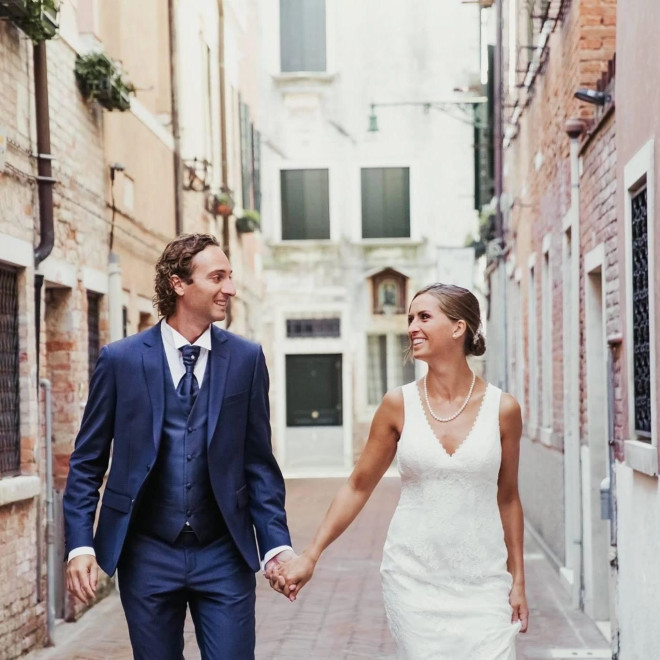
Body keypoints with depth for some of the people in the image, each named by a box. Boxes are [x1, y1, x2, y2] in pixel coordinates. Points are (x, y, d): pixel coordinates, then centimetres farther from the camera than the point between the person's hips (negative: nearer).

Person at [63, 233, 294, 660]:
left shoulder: (247, 358, 2)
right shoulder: (120, 359, -2)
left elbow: (259, 462, 5)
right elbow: (87, 462, 2)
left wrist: (277, 543, -3)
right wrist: (80, 544, -7)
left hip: (225, 557, 1)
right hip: (147, 556, 0)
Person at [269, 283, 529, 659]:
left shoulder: (502, 409, -2)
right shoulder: (399, 405, -2)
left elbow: (507, 498, 8)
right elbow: (358, 487, 4)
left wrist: (518, 580, 9)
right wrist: (310, 557, -2)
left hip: (482, 585, 0)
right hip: (414, 581, 0)